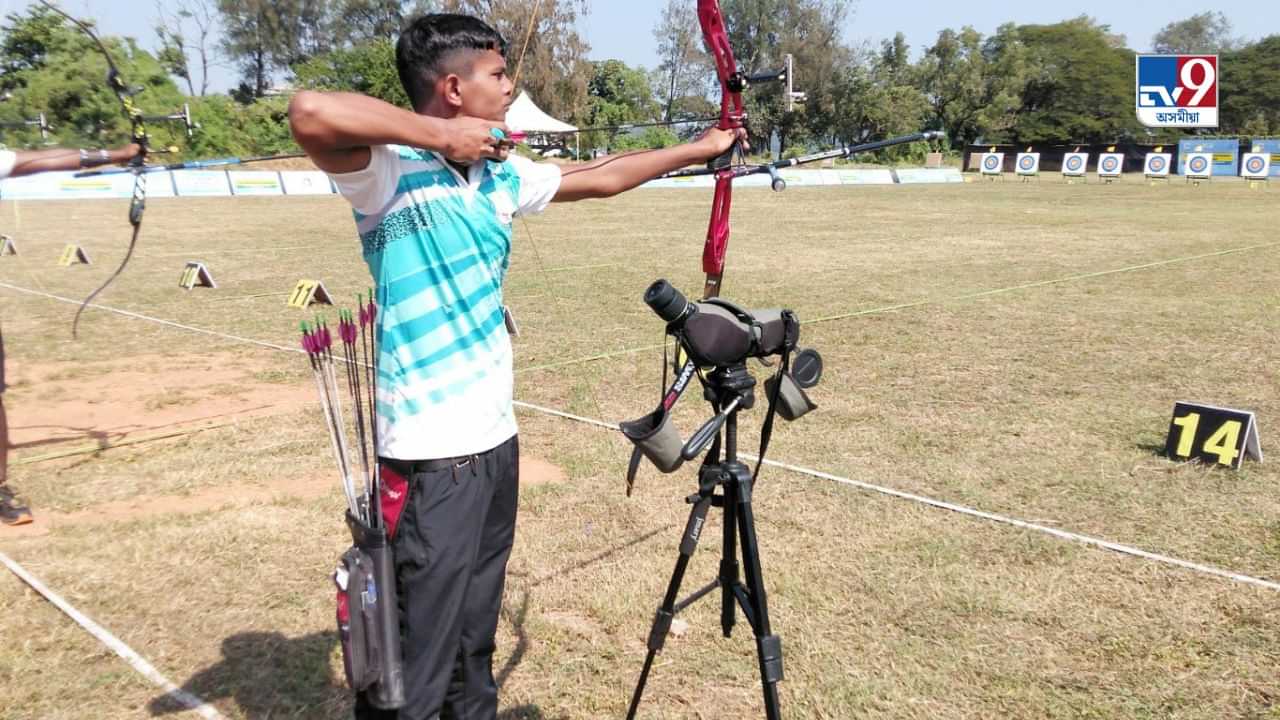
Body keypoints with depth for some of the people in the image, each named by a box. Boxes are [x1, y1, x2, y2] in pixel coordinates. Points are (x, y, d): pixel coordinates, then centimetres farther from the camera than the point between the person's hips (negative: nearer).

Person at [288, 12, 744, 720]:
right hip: (432, 452, -7)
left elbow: (599, 178, 22)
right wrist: (441, 135, -22)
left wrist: (698, 149, 31)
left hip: (494, 438, 8)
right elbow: (310, 112, -33)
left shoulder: (500, 176, 9)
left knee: (475, 634, 23)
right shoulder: (391, 172, -13)